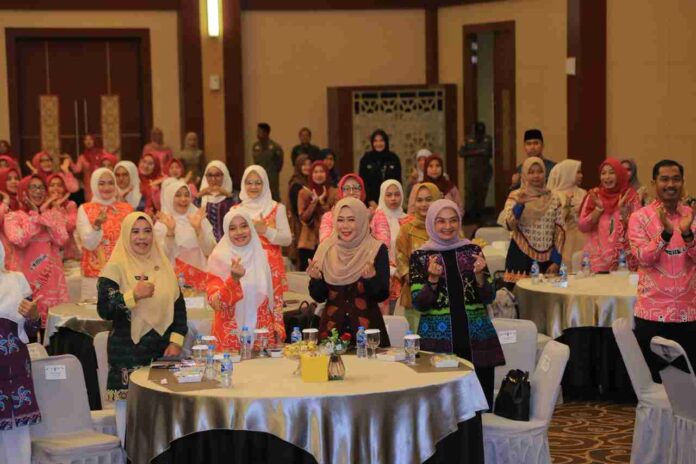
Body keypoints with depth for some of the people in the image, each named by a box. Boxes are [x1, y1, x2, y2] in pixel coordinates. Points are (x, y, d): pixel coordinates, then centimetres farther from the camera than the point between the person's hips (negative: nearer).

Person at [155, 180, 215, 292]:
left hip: (200, 274, 1)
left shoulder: (199, 218, 7)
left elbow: (209, 251, -3)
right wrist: (170, 230, -20)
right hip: (175, 277, -1)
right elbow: (163, 255, -8)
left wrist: (198, 228, -16)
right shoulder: (162, 224, 4)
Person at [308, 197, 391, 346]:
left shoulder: (377, 249, -5)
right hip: (332, 326, 2)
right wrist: (316, 279, -13)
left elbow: (382, 295, -7)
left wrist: (372, 278, -24)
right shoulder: (326, 249, 3)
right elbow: (319, 297, 5)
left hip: (367, 327, -2)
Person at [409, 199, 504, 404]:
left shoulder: (473, 251, 7)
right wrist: (433, 279, -19)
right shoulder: (420, 256, 2)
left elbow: (489, 298, 6)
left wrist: (479, 275, -12)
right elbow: (419, 304, -3)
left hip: (476, 338, 2)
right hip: (437, 339, -2)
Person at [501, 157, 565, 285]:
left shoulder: (554, 199, 9)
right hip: (521, 257, -2)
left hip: (546, 259, 2)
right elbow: (509, 225, -11)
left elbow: (560, 232, 8)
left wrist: (556, 261, 1)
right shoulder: (515, 196, 2)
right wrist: (519, 204, -26)